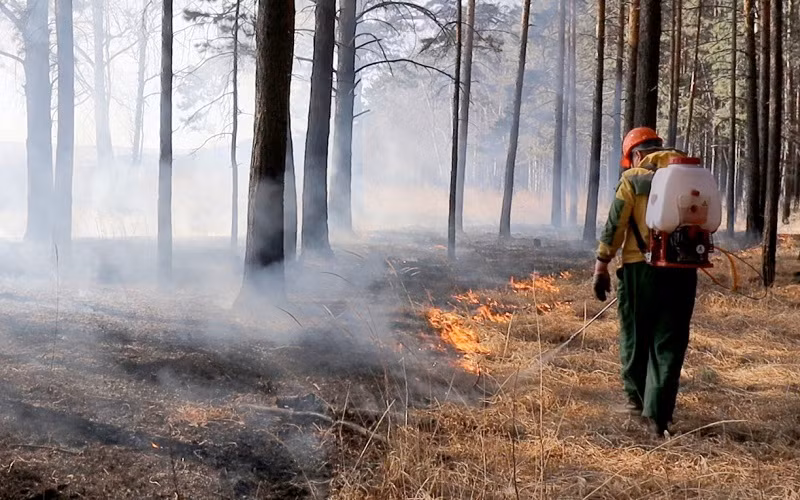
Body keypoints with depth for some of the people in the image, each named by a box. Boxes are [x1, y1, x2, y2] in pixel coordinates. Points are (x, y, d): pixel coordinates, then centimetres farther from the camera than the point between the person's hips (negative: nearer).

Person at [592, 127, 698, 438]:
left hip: (641, 268, -3)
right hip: (683, 270, 3)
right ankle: (659, 413, -1)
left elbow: (614, 226, -6)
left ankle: (637, 398, 27)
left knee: (636, 336, 14)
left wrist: (601, 266, -2)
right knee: (669, 342, 4)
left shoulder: (633, 179, -2)